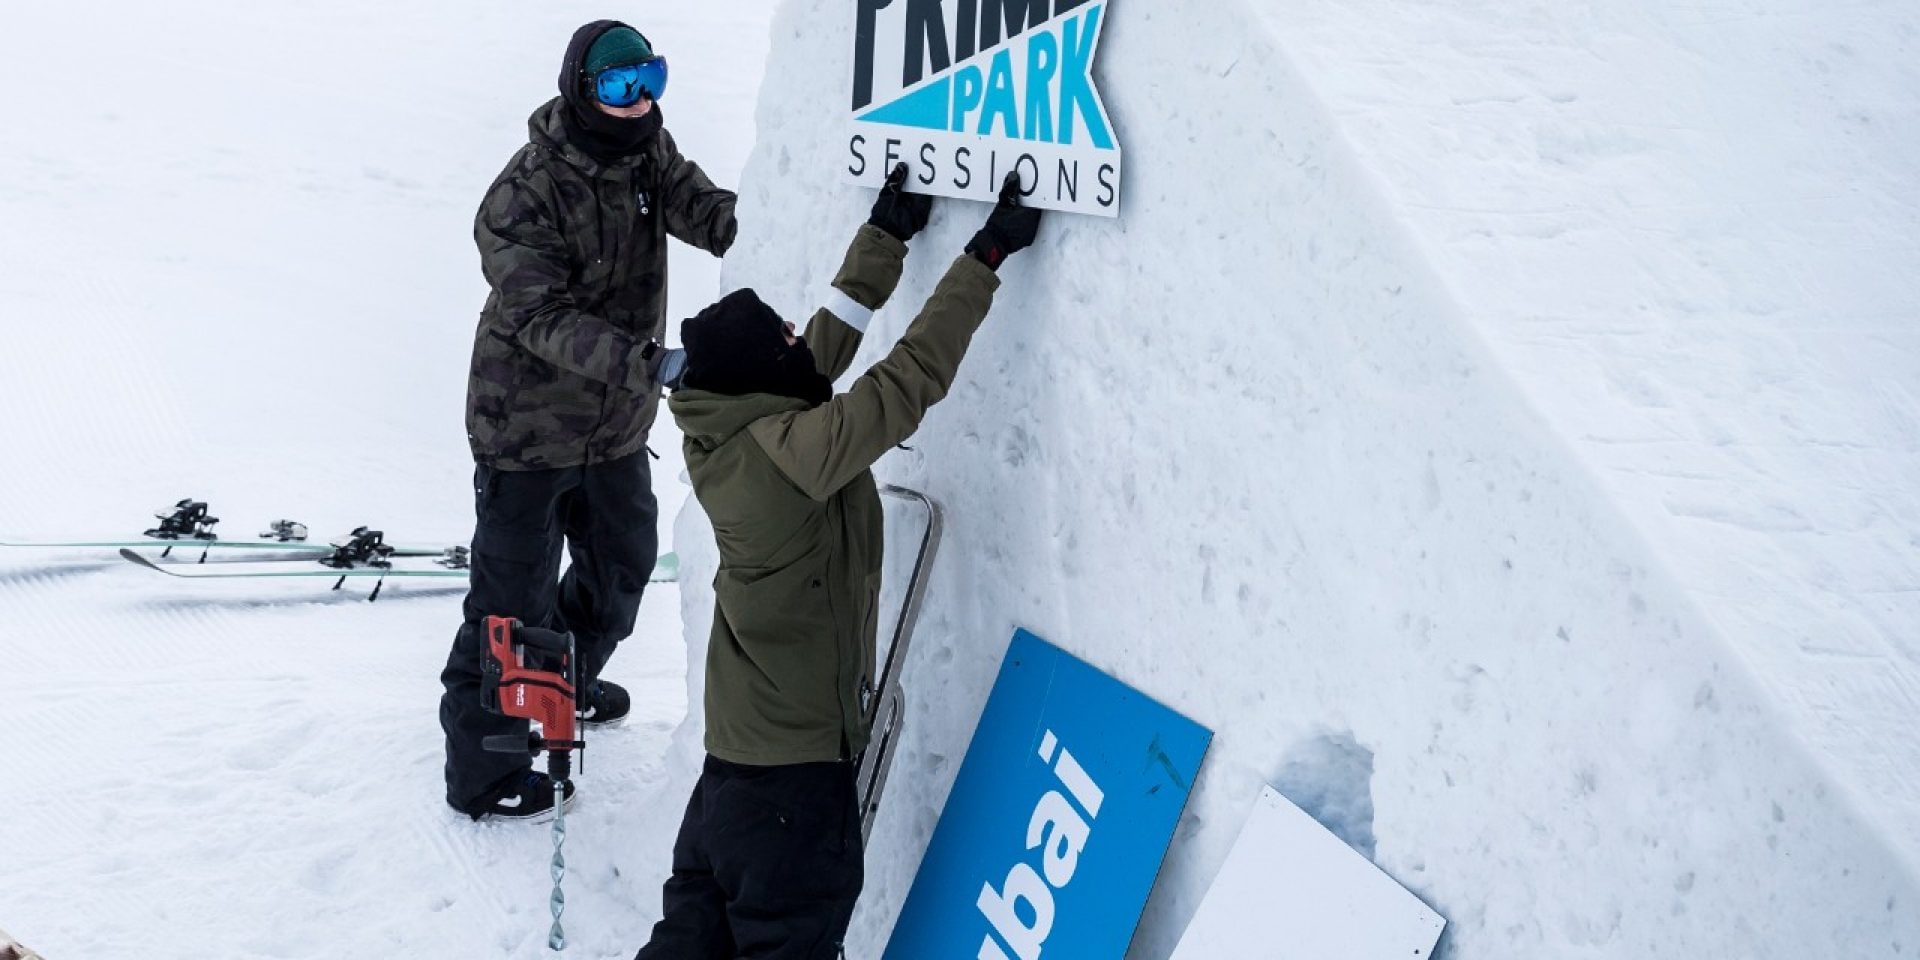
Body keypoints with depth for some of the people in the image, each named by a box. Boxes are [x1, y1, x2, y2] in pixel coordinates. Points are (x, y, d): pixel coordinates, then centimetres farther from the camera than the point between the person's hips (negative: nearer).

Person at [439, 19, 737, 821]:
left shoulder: (648, 153, -3)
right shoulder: (525, 194, -25)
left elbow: (706, 212, -12)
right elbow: (541, 317, -31)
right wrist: (651, 363, -43)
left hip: (617, 424, 8)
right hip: (528, 429, -7)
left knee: (623, 561, 24)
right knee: (515, 597, -1)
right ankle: (480, 771, 15)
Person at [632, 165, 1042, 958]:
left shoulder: (725, 437, -2)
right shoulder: (788, 451, -25)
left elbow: (828, 340, 9)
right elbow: (910, 379, -25)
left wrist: (886, 235, 16)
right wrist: (986, 256, -19)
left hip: (734, 749, 8)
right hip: (796, 771, -8)